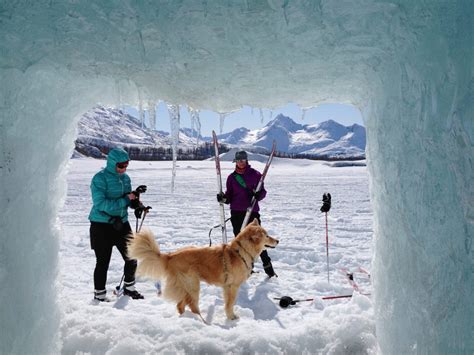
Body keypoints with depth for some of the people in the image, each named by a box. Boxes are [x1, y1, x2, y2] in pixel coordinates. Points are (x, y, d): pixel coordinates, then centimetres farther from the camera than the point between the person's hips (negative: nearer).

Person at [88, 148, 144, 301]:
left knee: (131, 258, 9)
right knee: (103, 262, 4)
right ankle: (99, 295, 22)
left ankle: (129, 288, 32)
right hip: (102, 225, -6)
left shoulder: (125, 178, 6)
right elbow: (100, 204, -24)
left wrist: (134, 201, -8)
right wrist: (125, 200, -27)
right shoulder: (100, 178, -14)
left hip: (121, 223, 6)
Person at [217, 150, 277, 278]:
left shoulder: (255, 174, 4)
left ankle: (268, 266, 5)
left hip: (252, 211, -3)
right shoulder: (232, 177, 10)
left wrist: (258, 195, -15)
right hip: (236, 213, 3)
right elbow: (229, 195, 12)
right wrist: (223, 198, -9)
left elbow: (263, 191, 6)